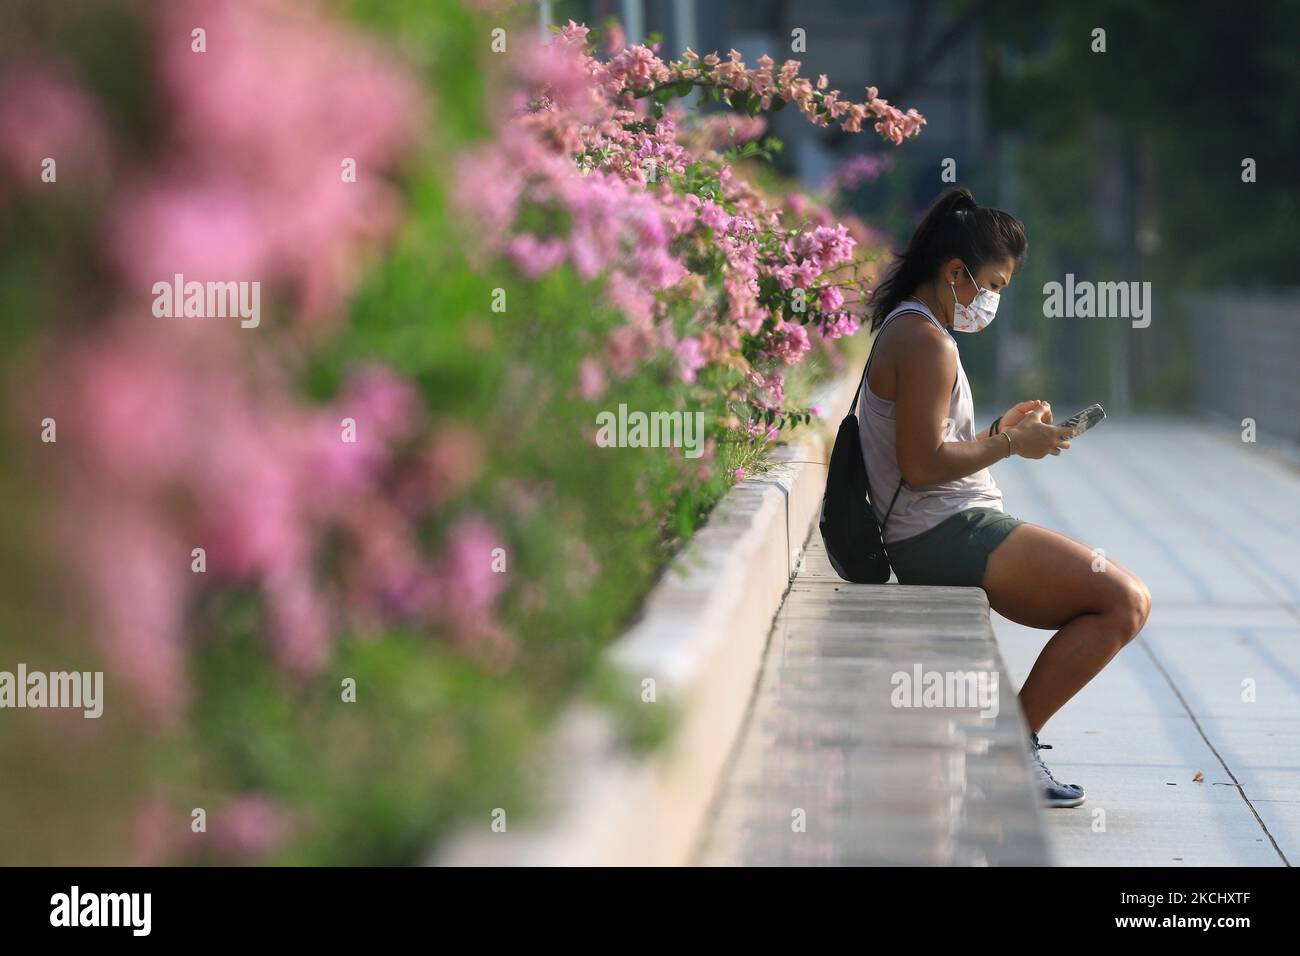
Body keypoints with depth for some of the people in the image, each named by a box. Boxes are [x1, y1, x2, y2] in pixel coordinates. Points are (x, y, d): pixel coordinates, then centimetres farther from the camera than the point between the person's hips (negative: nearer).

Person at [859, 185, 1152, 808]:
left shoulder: (905, 331, 19)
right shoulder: (927, 342, -14)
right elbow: (922, 465, -22)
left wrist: (997, 430, 14)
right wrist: (1012, 444, -12)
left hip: (948, 536, 11)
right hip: (947, 537, -11)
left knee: (1123, 603, 13)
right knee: (1124, 600, -13)